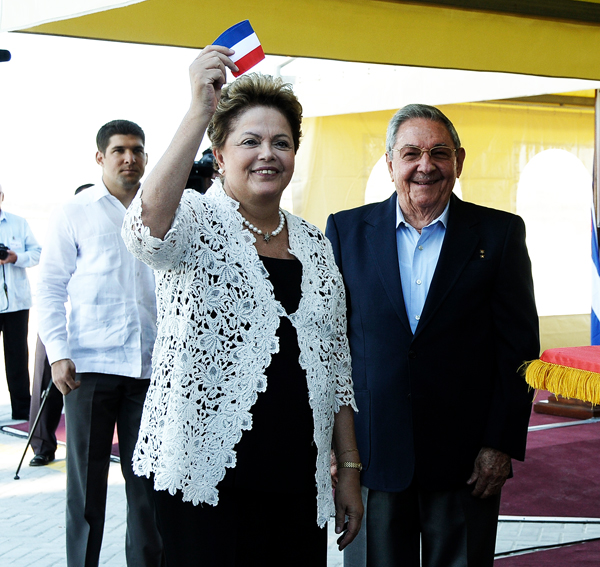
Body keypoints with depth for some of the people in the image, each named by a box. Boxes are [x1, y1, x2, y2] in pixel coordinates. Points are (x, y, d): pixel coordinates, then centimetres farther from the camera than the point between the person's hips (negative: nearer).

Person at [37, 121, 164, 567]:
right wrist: (58, 353, -6)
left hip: (151, 364, 2)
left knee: (149, 477, 5)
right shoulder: (75, 213, 6)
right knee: (86, 479, 3)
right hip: (90, 364, -2)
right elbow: (51, 286, 4)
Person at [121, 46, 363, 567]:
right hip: (204, 477, -5)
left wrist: (350, 468, 11)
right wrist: (200, 111, -31)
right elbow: (147, 227, -30)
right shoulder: (196, 221, -4)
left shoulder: (315, 245, 11)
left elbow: (336, 365, 14)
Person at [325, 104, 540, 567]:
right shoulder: (347, 230, 4)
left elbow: (520, 346, 0)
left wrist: (502, 445, -5)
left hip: (466, 458, 0)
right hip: (371, 456, 1)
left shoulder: (500, 233, 2)